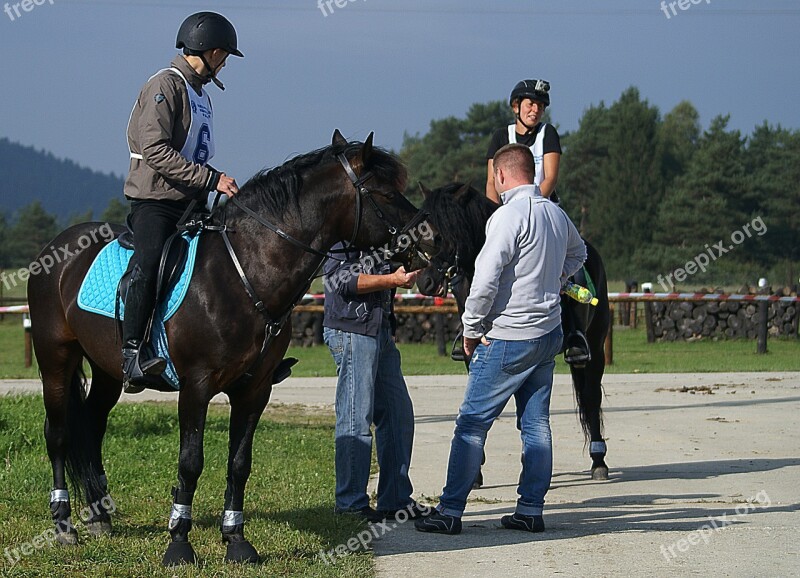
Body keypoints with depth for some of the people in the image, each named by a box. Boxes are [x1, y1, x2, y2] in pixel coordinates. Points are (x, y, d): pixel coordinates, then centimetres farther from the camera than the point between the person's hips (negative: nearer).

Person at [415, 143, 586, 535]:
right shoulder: (557, 214, 9)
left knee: (472, 423, -3)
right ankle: (531, 509, 12)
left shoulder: (509, 216, -17)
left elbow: (486, 280, -19)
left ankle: (450, 510, -3)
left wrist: (471, 330, -8)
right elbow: (577, 253, 31)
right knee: (536, 423, 11)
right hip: (549, 333, 8)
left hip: (507, 339, -8)